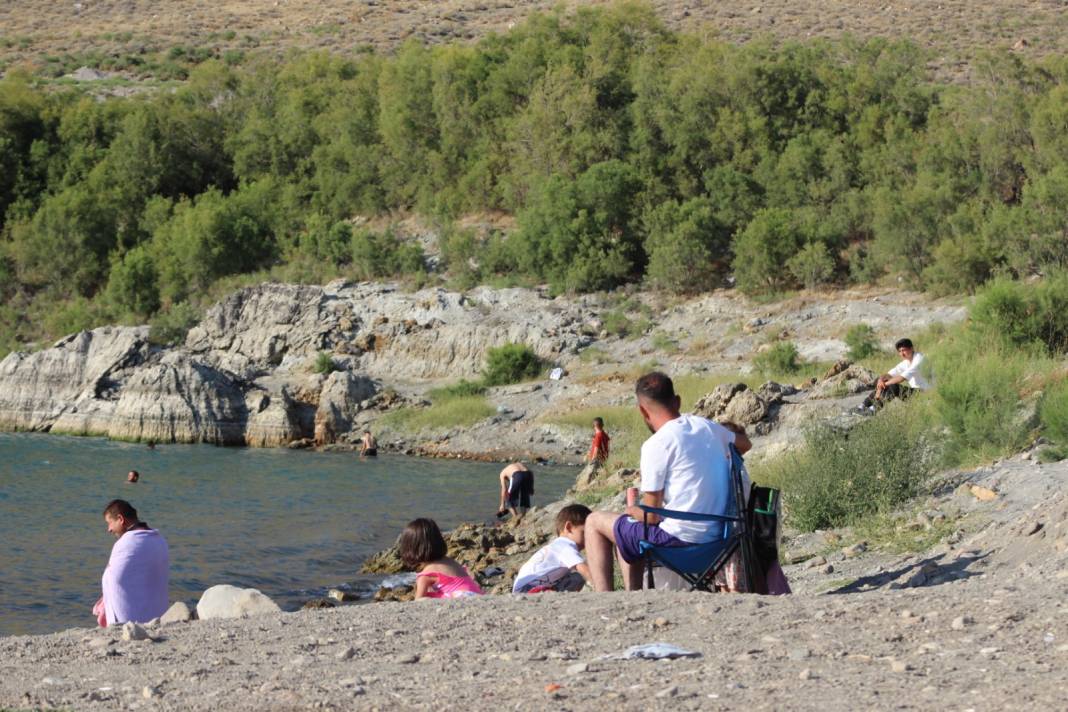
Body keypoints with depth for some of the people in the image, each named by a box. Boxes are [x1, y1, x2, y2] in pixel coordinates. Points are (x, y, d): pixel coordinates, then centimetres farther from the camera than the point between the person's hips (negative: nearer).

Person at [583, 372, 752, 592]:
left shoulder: (656, 445, -16)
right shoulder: (705, 426, 4)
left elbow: (652, 516, -13)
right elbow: (744, 444, 27)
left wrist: (632, 510, 8)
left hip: (680, 540, -8)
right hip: (716, 536, 8)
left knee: (595, 522, 11)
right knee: (626, 527, 30)